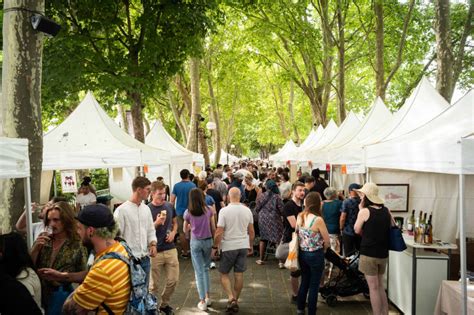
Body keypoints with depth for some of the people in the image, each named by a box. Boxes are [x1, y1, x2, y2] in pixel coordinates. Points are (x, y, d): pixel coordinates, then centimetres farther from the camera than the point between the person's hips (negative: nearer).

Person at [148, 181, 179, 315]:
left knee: (173, 280, 9)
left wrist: (173, 233, -1)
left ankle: (164, 304, 31)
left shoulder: (170, 206, 4)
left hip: (170, 249, 5)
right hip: (154, 251, -4)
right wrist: (157, 223, -23)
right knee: (153, 283, 5)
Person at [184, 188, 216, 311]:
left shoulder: (188, 212, -6)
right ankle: (207, 297, 22)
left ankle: (202, 301, 5)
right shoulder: (209, 210, -5)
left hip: (195, 242, -2)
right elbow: (213, 228, 0)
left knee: (199, 271, 4)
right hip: (208, 241, 2)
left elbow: (185, 229, 8)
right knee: (206, 269, 20)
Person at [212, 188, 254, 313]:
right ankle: (235, 302, 18)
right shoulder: (247, 210, 0)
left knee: (224, 273, 11)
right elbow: (251, 231, 8)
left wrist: (215, 247, -1)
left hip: (229, 247, -3)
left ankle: (231, 298, -4)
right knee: (239, 275, 9)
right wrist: (251, 246, 20)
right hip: (243, 246, 4)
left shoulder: (224, 211, -13)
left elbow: (219, 232, -13)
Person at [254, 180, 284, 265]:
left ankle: (261, 259, 22)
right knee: (278, 239, 3)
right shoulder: (277, 197, -13)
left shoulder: (262, 196, -4)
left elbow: (257, 208, 2)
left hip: (263, 219, 3)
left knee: (263, 238, 17)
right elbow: (282, 210, -13)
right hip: (274, 220, -3)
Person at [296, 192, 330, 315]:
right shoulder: (318, 219, -20)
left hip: (302, 253, 6)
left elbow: (297, 233, 4)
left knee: (304, 282, 22)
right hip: (315, 255, -6)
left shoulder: (300, 216, -4)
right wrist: (322, 249, 7)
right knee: (314, 286, 8)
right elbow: (327, 240, -12)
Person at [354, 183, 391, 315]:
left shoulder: (365, 211, -13)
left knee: (373, 288, 3)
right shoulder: (386, 211, 4)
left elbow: (357, 230, -1)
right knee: (380, 286, 18)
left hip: (369, 254, -6)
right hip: (383, 253, 6)